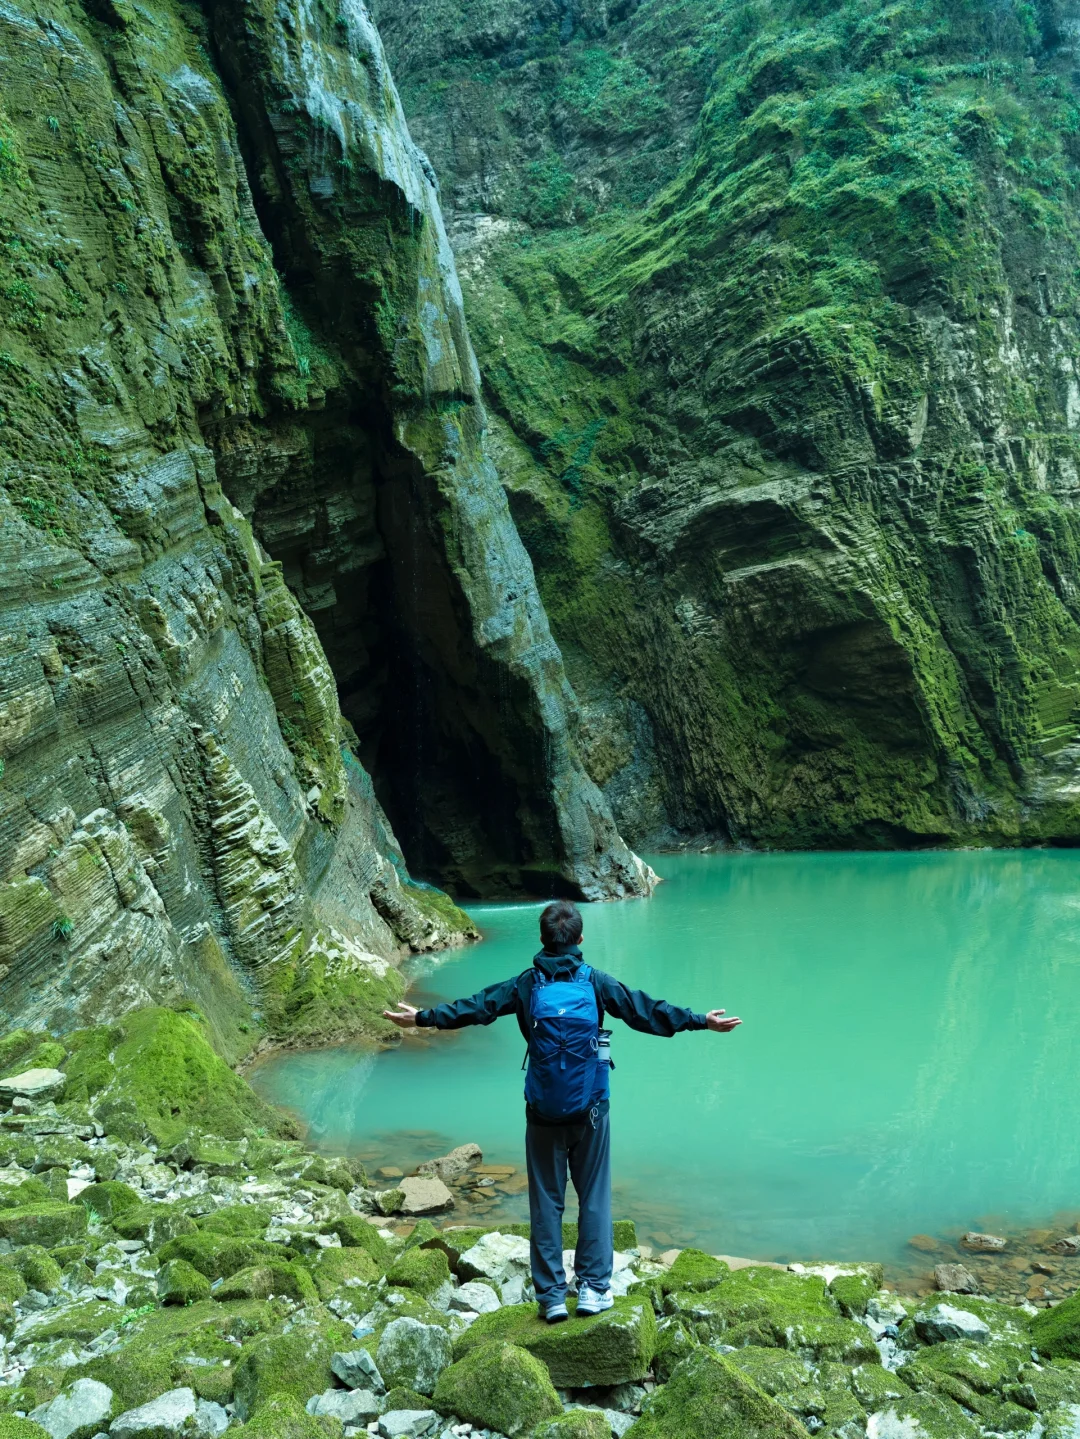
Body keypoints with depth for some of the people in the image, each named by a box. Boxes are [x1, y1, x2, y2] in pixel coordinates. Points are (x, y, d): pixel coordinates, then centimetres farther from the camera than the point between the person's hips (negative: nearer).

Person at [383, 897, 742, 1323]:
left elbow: (474, 1007, 1)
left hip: (543, 1112, 1)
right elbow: (646, 1010, -3)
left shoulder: (527, 985, -2)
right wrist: (701, 1021, 4)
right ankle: (594, 1288, 13)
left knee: (546, 1202, 10)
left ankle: (552, 1296, 13)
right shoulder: (596, 982, -4)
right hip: (590, 1111, -1)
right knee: (594, 1198, 11)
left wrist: (422, 1018, 11)